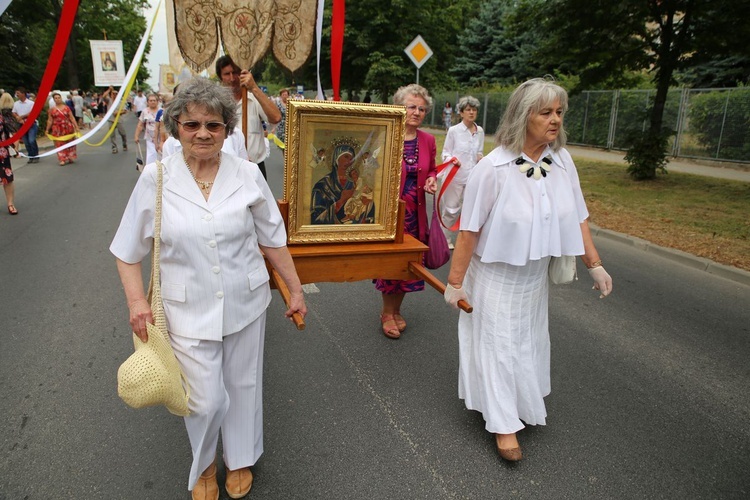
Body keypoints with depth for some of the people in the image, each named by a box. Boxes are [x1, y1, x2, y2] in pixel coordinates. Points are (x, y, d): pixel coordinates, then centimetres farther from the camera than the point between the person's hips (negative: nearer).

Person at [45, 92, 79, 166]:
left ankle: (70, 158, 20)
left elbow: (72, 118, 2)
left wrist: (76, 127, -5)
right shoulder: (52, 110, 3)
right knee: (59, 144, -2)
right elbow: (50, 120, 6)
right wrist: (47, 130, 5)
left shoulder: (66, 108, 4)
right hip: (57, 130, 0)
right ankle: (63, 159, 1)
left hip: (68, 128, 0)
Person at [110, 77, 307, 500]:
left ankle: (241, 460, 45)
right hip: (189, 310, -1)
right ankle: (204, 465, 39)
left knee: (243, 386, 16)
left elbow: (273, 239, 2)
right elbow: (129, 249, 3)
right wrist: (137, 300, -7)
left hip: (245, 304, 1)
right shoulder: (155, 178, -6)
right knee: (205, 400, 4)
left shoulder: (248, 174, -5)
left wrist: (296, 290, 5)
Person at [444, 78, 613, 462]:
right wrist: (455, 282, -15)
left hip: (535, 274, 6)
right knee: (498, 344, 6)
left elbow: (577, 218, 2)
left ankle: (522, 407, 44)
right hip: (496, 275, -5)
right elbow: (469, 230, -19)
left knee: (528, 342, 20)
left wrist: (594, 264, 3)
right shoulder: (493, 168, -22)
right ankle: (504, 424, 23)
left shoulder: (562, 162, -6)